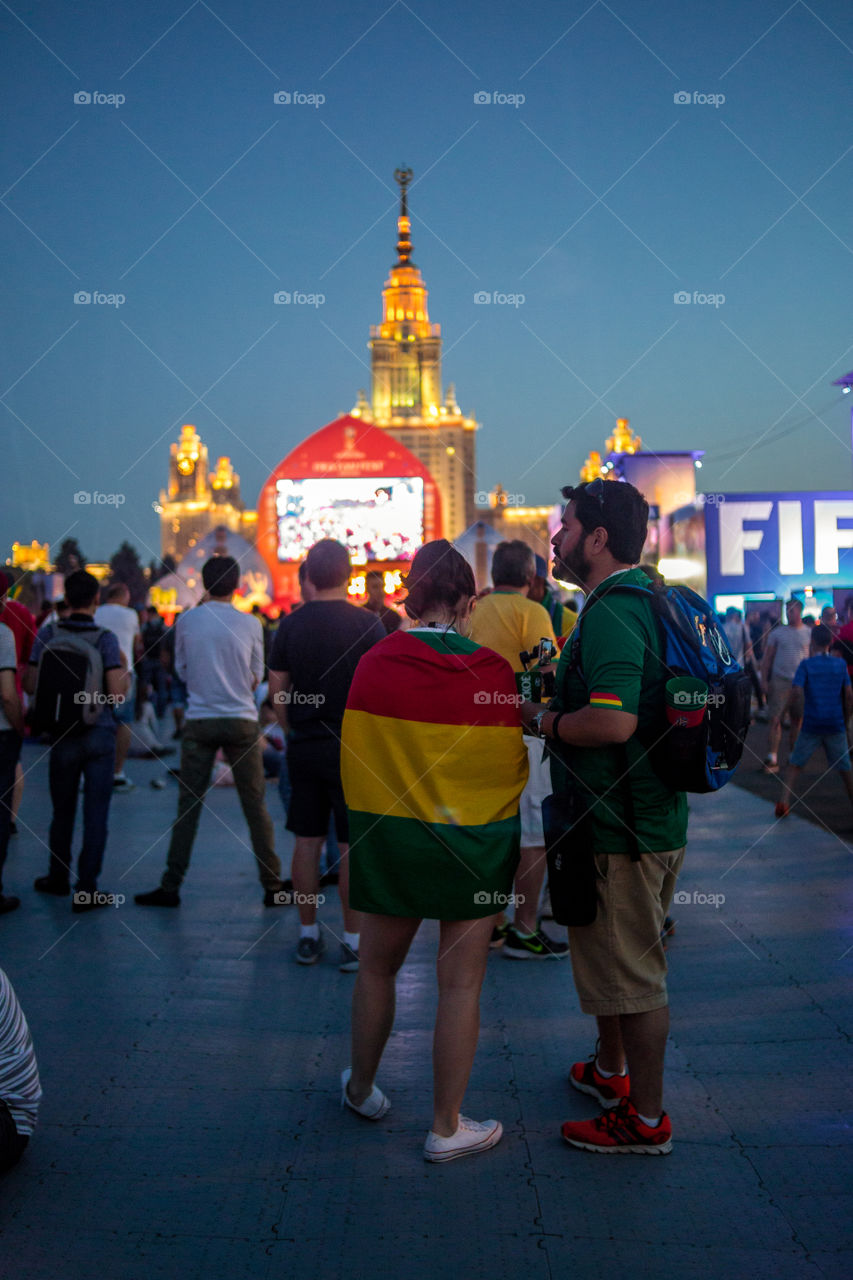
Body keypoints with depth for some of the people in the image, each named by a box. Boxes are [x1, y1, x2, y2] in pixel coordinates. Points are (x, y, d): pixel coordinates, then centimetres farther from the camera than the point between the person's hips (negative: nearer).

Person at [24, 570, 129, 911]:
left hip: (63, 735, 2)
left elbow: (31, 685, -4)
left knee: (62, 811, 16)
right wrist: (125, 669, 4)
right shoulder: (106, 639, -9)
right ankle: (86, 890, 3)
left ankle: (58, 878, 31)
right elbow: (118, 694, -15)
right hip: (100, 733, -2)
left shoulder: (48, 634, -3)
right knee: (95, 814, 2)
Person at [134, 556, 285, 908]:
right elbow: (256, 677, 5)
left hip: (199, 721, 1)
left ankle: (171, 886, 8)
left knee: (189, 806, 6)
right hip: (241, 721, 0)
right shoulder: (250, 624, -4)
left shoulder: (186, 621, -2)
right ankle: (272, 886, 10)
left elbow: (182, 670, 8)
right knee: (255, 806, 6)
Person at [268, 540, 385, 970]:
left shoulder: (290, 624, 1)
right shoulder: (367, 623, -8)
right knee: (353, 845, 2)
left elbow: (277, 691, 6)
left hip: (304, 747, 4)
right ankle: (353, 942, 7)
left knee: (307, 842, 10)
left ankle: (308, 936, 18)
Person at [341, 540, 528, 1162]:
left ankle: (362, 1088, 38)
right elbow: (517, 760, -6)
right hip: (477, 843, -2)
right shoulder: (495, 672, -14)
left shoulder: (373, 665, -9)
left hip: (390, 837, 2)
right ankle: (447, 1127, 17)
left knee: (378, 968, 19)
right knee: (461, 983, 7)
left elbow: (354, 758, 3)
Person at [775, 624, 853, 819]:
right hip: (836, 726, 1)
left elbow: (795, 694, -14)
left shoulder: (806, 664, -4)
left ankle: (784, 802, -4)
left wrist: (795, 717, 0)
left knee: (796, 764, 6)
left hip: (811, 725, -1)